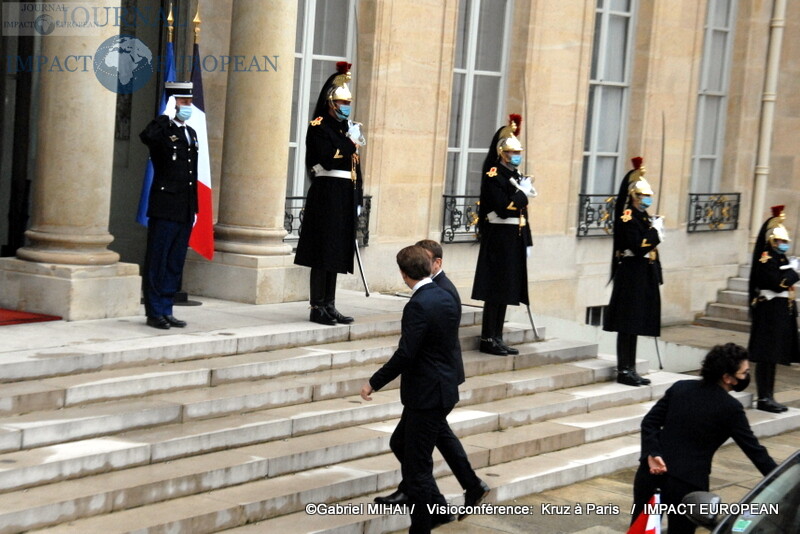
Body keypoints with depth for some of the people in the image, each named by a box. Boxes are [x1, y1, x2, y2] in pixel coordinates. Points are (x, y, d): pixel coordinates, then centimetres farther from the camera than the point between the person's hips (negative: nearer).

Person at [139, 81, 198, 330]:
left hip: (185, 211, 7)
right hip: (165, 208, -7)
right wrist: (167, 116, -22)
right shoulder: (162, 130, -7)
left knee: (175, 263, 11)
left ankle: (166, 311, 17)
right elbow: (146, 136, -34)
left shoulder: (191, 133, 17)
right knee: (157, 262, -1)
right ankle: (154, 312, 5)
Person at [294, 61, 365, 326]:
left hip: (345, 197, 8)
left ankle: (329, 306, 13)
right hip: (326, 194, -8)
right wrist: (351, 142, -13)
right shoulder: (319, 128, -5)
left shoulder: (347, 128, 18)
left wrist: (357, 199, 16)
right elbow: (327, 158, -20)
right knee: (323, 253, -7)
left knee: (337, 252, 9)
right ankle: (317, 307, -4)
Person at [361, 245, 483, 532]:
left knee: (416, 464, 0)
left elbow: (405, 354, -23)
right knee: (400, 443, 22)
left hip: (426, 395, -10)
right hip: (443, 387, 10)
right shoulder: (447, 298, 7)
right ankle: (437, 509, 24)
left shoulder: (418, 306, -20)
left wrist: (373, 382, -14)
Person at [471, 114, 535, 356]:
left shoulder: (517, 176, 16)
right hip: (499, 239, -8)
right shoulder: (494, 175, -10)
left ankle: (497, 338, 15)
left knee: (505, 290, 10)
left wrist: (526, 242, 15)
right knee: (496, 289, -6)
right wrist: (523, 193, -11)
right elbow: (502, 207, -22)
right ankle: (488, 339, 0)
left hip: (515, 239, 8)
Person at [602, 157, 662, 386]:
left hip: (644, 276, 9)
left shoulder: (643, 217, 15)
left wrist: (656, 276, 18)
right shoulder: (628, 218, -13)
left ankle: (630, 369, 17)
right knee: (627, 325, -5)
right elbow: (638, 247, -23)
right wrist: (655, 230, -14)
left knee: (634, 325, 12)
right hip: (631, 276, -9)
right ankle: (624, 370, 0)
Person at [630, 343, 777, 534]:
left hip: (652, 472, 5)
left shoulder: (680, 387, 6)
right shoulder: (730, 408, -8)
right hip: (688, 483, -4)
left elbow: (649, 422, 2)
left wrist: (652, 454, -6)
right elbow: (753, 448, -5)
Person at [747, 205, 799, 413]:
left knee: (772, 357, 12)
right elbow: (778, 283, -23)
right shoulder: (766, 259, -12)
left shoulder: (781, 259, 16)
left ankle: (768, 397, 16)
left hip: (781, 315, 9)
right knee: (766, 357, -6)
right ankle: (763, 398, -3)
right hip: (769, 315, -9)